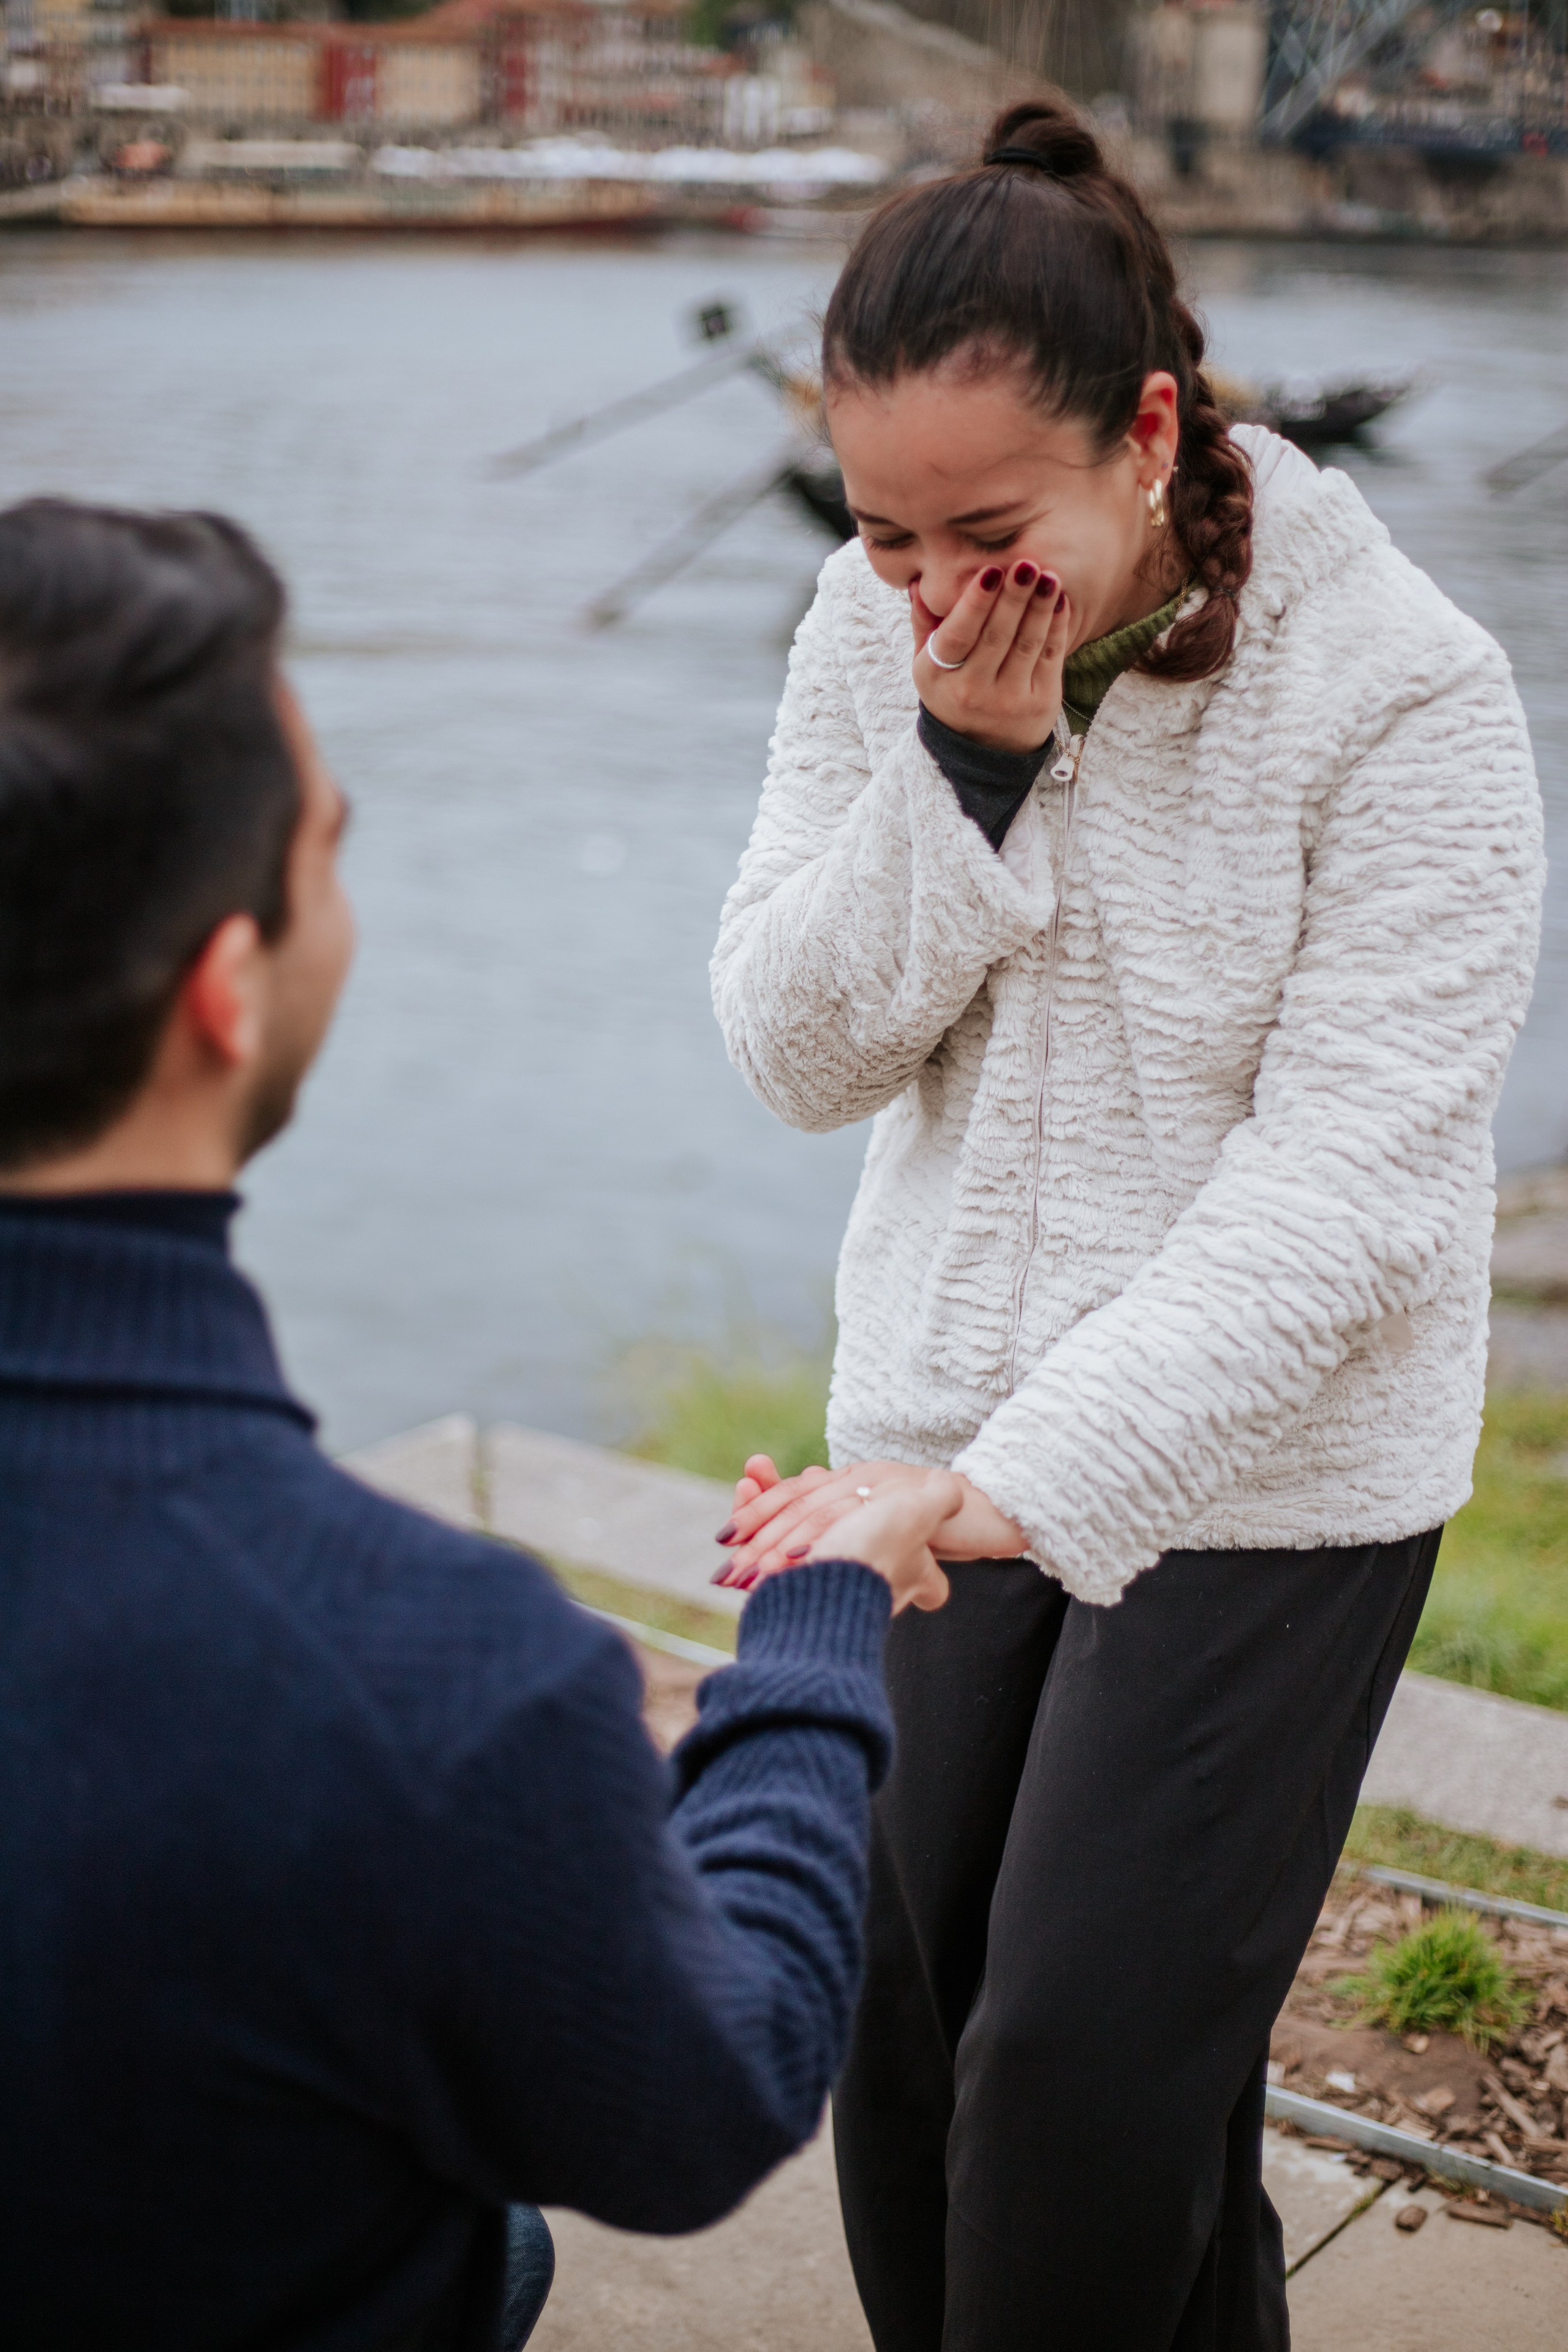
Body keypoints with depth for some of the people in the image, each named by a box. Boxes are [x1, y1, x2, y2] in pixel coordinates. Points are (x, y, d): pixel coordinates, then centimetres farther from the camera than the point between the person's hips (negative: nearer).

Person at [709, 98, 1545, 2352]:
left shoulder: (1404, 695, -19)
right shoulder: (879, 627, -5)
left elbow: (1338, 1189, -23)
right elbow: (797, 1047, -4)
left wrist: (1008, 1489, -32)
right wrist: (963, 759, -20)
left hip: (1268, 1478, -4)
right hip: (939, 1420, 5)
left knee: (1092, 2058, -3)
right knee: (900, 2016, 11)